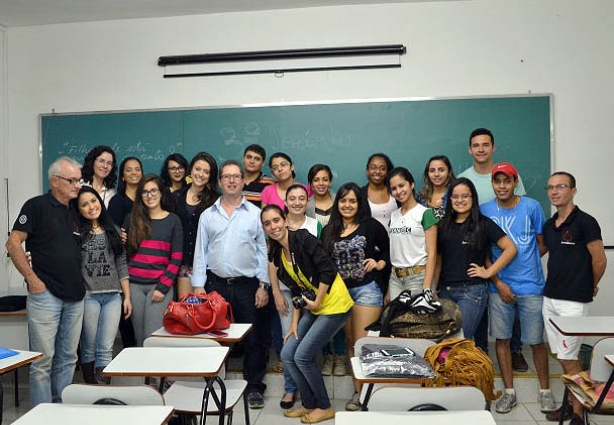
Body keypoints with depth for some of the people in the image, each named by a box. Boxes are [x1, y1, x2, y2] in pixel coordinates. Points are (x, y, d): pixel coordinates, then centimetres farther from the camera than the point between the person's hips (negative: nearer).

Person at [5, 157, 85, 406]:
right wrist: (32, 279, -12)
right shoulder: (37, 206, -5)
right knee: (43, 360, 1)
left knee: (67, 358, 13)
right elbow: (13, 244, -9)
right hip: (45, 293, -6)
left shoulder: (75, 212, 15)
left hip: (75, 296, 7)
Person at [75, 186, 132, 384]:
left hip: (113, 296, 2)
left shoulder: (113, 231, 12)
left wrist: (127, 297, 9)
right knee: (89, 349, 7)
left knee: (106, 349, -1)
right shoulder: (76, 232, 2)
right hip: (88, 295, -2)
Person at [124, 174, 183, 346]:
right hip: (134, 285, 2)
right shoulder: (132, 219, 10)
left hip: (160, 286, -2)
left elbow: (176, 258, 0)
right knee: (139, 337, 7)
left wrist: (163, 287, -8)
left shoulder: (173, 220, 4)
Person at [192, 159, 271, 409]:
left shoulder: (255, 214, 2)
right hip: (215, 284, 2)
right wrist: (198, 286, 0)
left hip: (247, 285, -1)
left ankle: (254, 387, 19)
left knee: (254, 339, 4)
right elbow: (200, 252, 6)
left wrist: (263, 285, -4)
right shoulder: (207, 215, 7)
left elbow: (263, 251, 2)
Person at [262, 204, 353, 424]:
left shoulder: (303, 238, -15)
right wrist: (295, 324, 7)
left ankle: (325, 407, 15)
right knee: (288, 355, 5)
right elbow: (297, 291, 11)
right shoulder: (278, 254, 7)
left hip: (334, 306, -8)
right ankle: (309, 403, 24)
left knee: (303, 356, -6)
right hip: (312, 309, 8)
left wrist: (317, 302, -15)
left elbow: (328, 270, -20)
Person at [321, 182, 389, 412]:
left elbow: (389, 249, 4)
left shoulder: (371, 225, -5)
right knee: (350, 342, 12)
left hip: (367, 289, -5)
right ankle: (358, 389, 22)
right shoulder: (329, 231, 6)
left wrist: (379, 264, -12)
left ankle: (363, 391, 5)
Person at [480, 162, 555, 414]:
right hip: (499, 286, 1)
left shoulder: (532, 207, -2)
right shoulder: (484, 211, 1)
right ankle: (509, 392, 22)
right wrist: (498, 282, -5)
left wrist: (525, 264, 2)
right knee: (501, 339, 8)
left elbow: (542, 245, 7)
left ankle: (545, 391, 26)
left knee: (536, 341, 6)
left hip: (531, 286, -1)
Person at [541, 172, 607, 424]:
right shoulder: (549, 225, 10)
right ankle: (570, 402, 26)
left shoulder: (585, 222, -10)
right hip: (550, 298, 7)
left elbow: (599, 260, -7)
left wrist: (591, 287, 5)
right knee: (561, 356, 13)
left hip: (574, 301, -7)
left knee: (568, 357, -3)